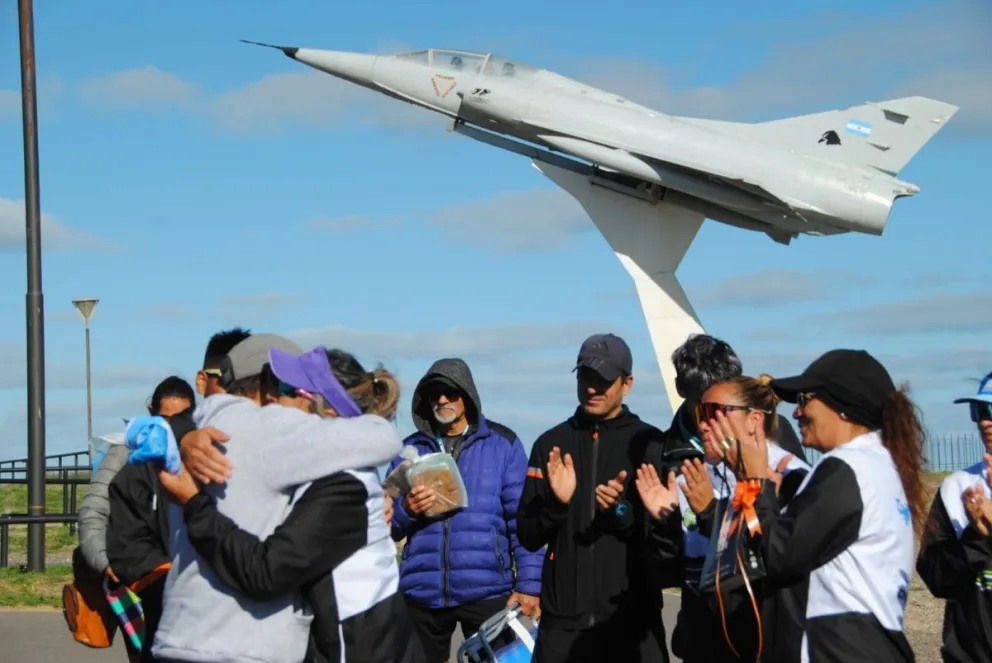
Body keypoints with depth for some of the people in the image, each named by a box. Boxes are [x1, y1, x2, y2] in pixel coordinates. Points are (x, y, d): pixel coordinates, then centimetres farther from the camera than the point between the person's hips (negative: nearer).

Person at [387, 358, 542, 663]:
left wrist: (528, 584, -8)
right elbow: (386, 525, 11)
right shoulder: (409, 449, 11)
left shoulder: (502, 443, 4)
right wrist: (406, 511, -12)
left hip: (486, 590, -3)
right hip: (422, 593, 3)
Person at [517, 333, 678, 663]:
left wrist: (623, 512, -17)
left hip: (631, 621, -2)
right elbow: (528, 536, 6)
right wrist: (556, 502, -12)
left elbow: (669, 540, -2)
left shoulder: (651, 445, 0)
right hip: (561, 619, 2)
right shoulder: (551, 443, 8)